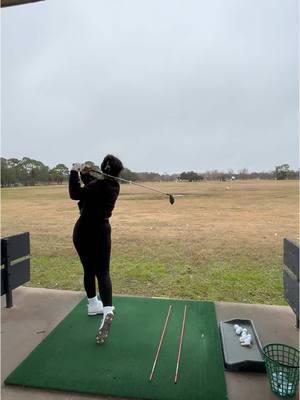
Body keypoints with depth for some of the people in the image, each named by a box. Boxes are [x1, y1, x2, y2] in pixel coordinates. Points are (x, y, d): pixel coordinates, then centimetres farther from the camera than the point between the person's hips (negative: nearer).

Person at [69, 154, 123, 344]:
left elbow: (75, 194, -16)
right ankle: (107, 310, -18)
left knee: (89, 269, 15)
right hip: (102, 231, 4)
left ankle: (93, 304, 30)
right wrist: (86, 174, 4)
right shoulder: (113, 185, 3)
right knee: (103, 272, 1)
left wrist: (75, 173, -10)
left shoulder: (98, 185, -18)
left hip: (84, 231, -3)